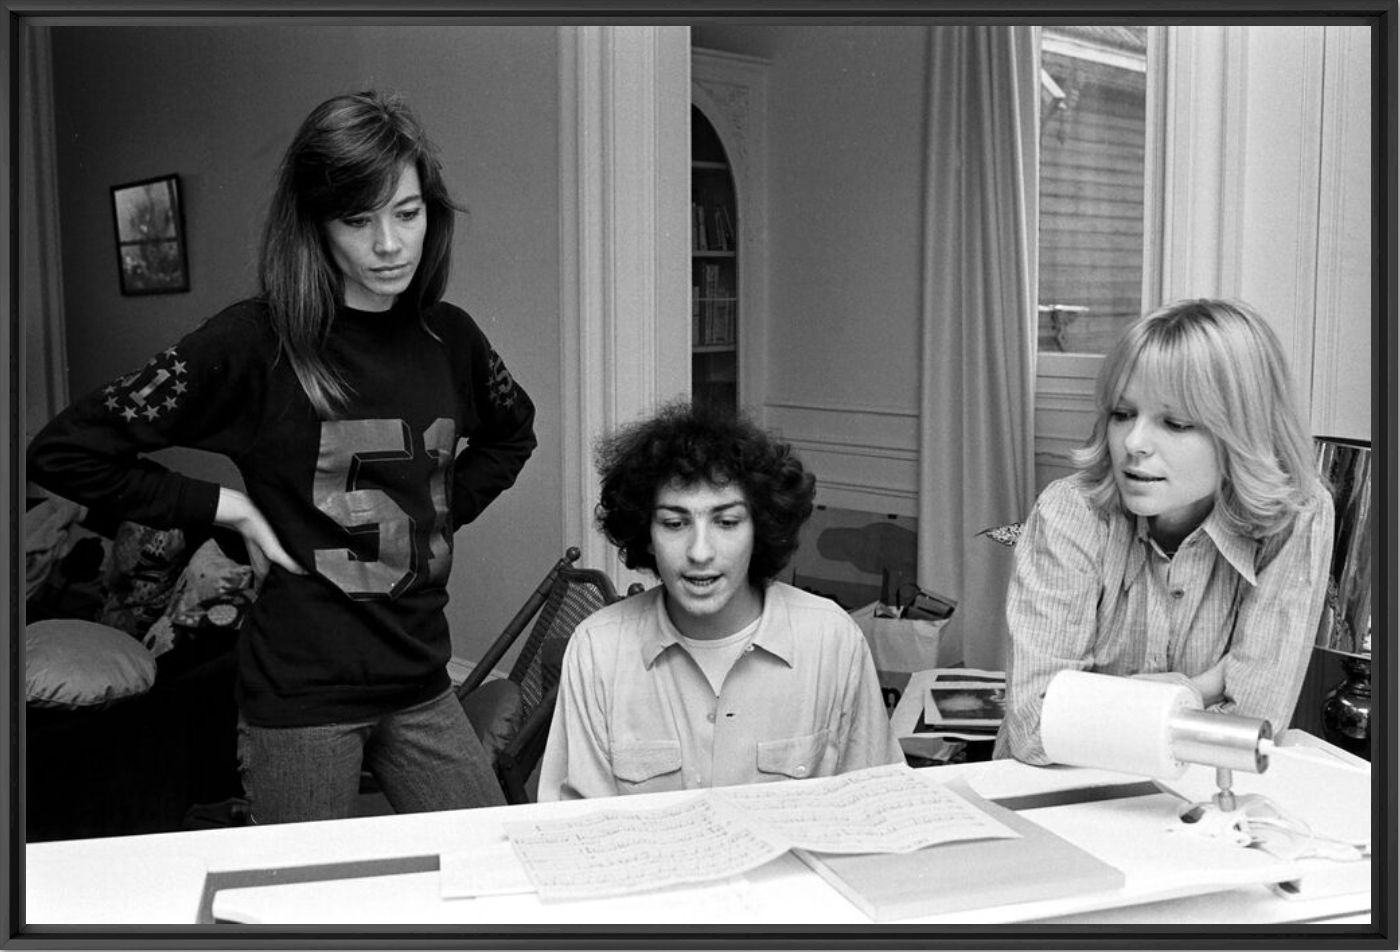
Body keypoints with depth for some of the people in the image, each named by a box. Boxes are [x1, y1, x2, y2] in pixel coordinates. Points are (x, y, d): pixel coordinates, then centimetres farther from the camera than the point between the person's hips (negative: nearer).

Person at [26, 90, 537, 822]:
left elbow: (514, 432, 23)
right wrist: (223, 506, -12)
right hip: (299, 694, -4)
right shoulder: (253, 343, -13)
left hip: (420, 683, 5)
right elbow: (64, 452, -11)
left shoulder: (448, 338, 1)